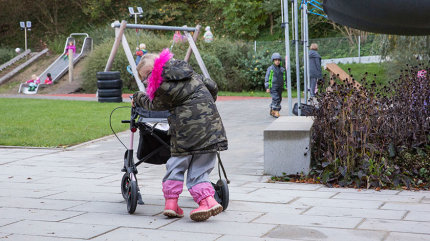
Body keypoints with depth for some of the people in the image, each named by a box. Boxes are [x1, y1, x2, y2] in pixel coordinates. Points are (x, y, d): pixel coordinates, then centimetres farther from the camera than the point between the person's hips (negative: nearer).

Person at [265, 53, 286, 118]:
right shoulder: (270, 69, -3)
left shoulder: (282, 69, 12)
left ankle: (272, 111, 23)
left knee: (279, 99, 9)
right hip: (273, 87, -6)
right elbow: (267, 78, -3)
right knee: (276, 99, -17)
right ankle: (276, 112, -15)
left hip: (279, 87, 6)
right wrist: (267, 87, -9)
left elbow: (284, 78, 21)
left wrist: (285, 86, 14)